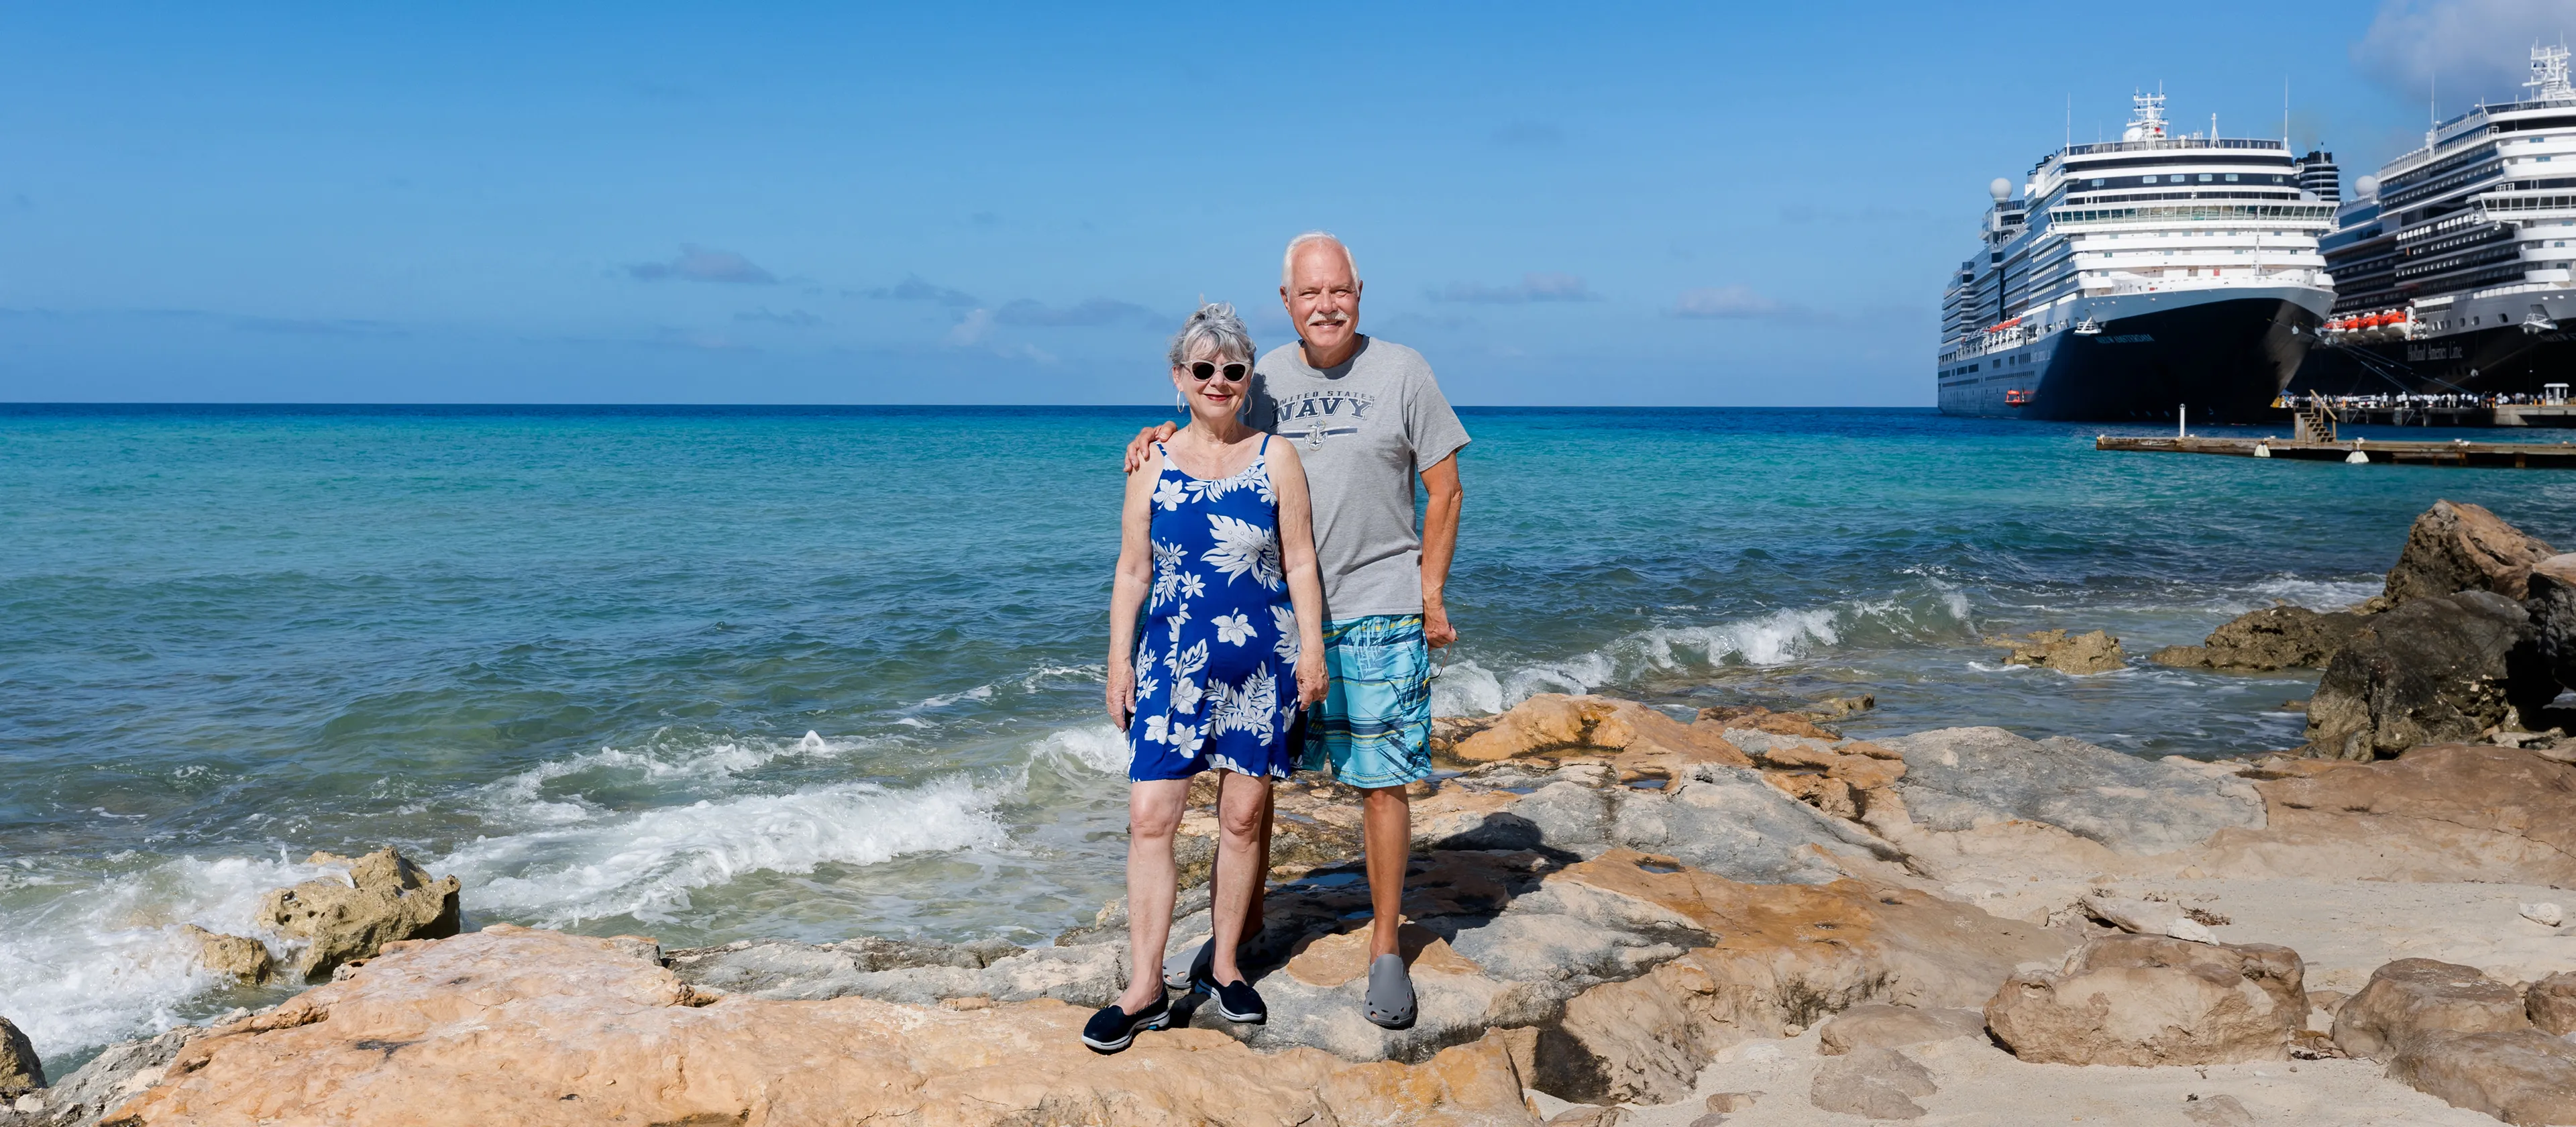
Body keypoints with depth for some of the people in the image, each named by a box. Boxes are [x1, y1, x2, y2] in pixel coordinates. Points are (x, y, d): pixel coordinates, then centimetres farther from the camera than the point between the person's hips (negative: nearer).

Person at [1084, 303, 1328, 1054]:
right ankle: (1145, 991, 2)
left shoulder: (1276, 459, 2)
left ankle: (1224, 967, 23)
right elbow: (1132, 572, 7)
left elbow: (1300, 564, 3)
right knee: (1149, 817, -6)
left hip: (1260, 661, 0)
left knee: (1242, 817, 7)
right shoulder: (1152, 465, 5)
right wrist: (1119, 659, 3)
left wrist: (1311, 648, -2)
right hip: (1172, 660, 0)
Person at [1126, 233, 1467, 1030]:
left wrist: (1431, 596, -4)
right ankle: (1245, 919, 27)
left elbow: (1445, 490, 1)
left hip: (1376, 614, -3)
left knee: (1381, 781, 0)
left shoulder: (1402, 372, -2)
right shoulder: (1263, 378, 6)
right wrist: (1163, 437, -3)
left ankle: (1385, 950, 14)